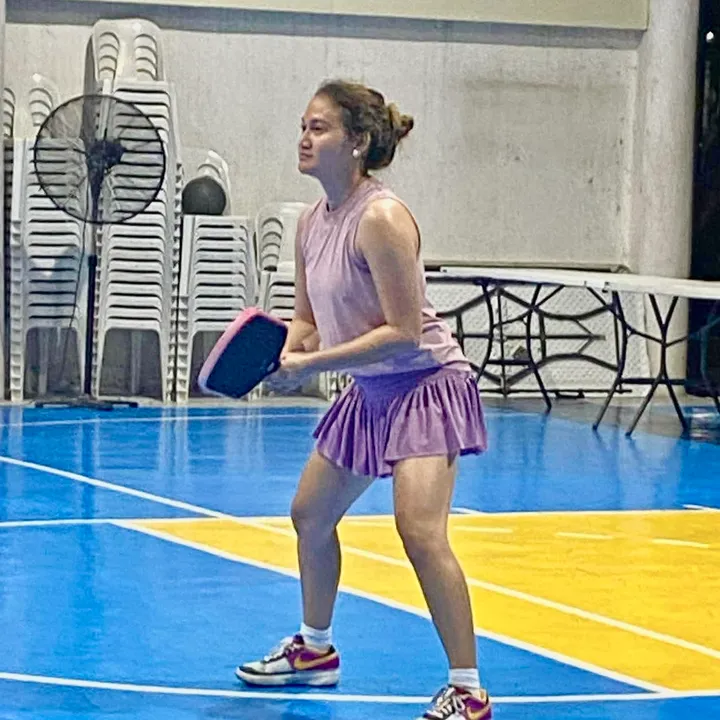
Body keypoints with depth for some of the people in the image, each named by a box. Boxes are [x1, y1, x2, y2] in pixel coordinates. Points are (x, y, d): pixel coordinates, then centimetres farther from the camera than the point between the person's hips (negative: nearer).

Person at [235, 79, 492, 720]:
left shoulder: (381, 218, -23)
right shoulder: (312, 223, 3)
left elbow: (403, 331, -26)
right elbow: (308, 319, 12)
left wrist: (313, 364, -26)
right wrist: (284, 356, -11)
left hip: (426, 384, -10)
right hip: (369, 390, 10)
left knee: (420, 531, -23)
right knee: (311, 515, 19)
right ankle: (316, 650, 40)